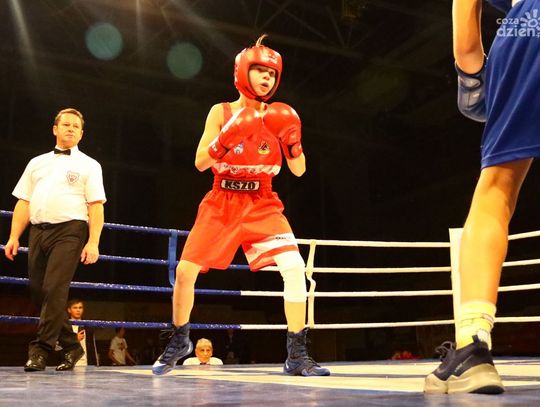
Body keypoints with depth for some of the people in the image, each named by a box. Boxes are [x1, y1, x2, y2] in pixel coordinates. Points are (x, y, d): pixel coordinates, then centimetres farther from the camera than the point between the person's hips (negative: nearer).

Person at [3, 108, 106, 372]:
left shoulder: (88, 165, 8)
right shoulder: (37, 162, 20)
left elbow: (96, 206, -2)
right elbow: (23, 202, 16)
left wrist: (93, 243, -12)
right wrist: (14, 237, 7)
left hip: (69, 231, -5)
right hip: (38, 231, 5)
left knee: (54, 290, -16)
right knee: (38, 292, 4)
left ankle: (40, 350, -8)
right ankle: (71, 346, 17)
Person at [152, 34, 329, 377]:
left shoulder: (278, 116, 5)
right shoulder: (222, 112, 3)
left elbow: (299, 171, 3)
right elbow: (200, 162, -5)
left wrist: (292, 140, -15)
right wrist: (228, 135, -20)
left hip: (262, 204, 0)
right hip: (222, 202, 0)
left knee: (294, 267, -20)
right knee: (185, 271, -4)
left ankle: (297, 355, -9)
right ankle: (179, 341, 23)